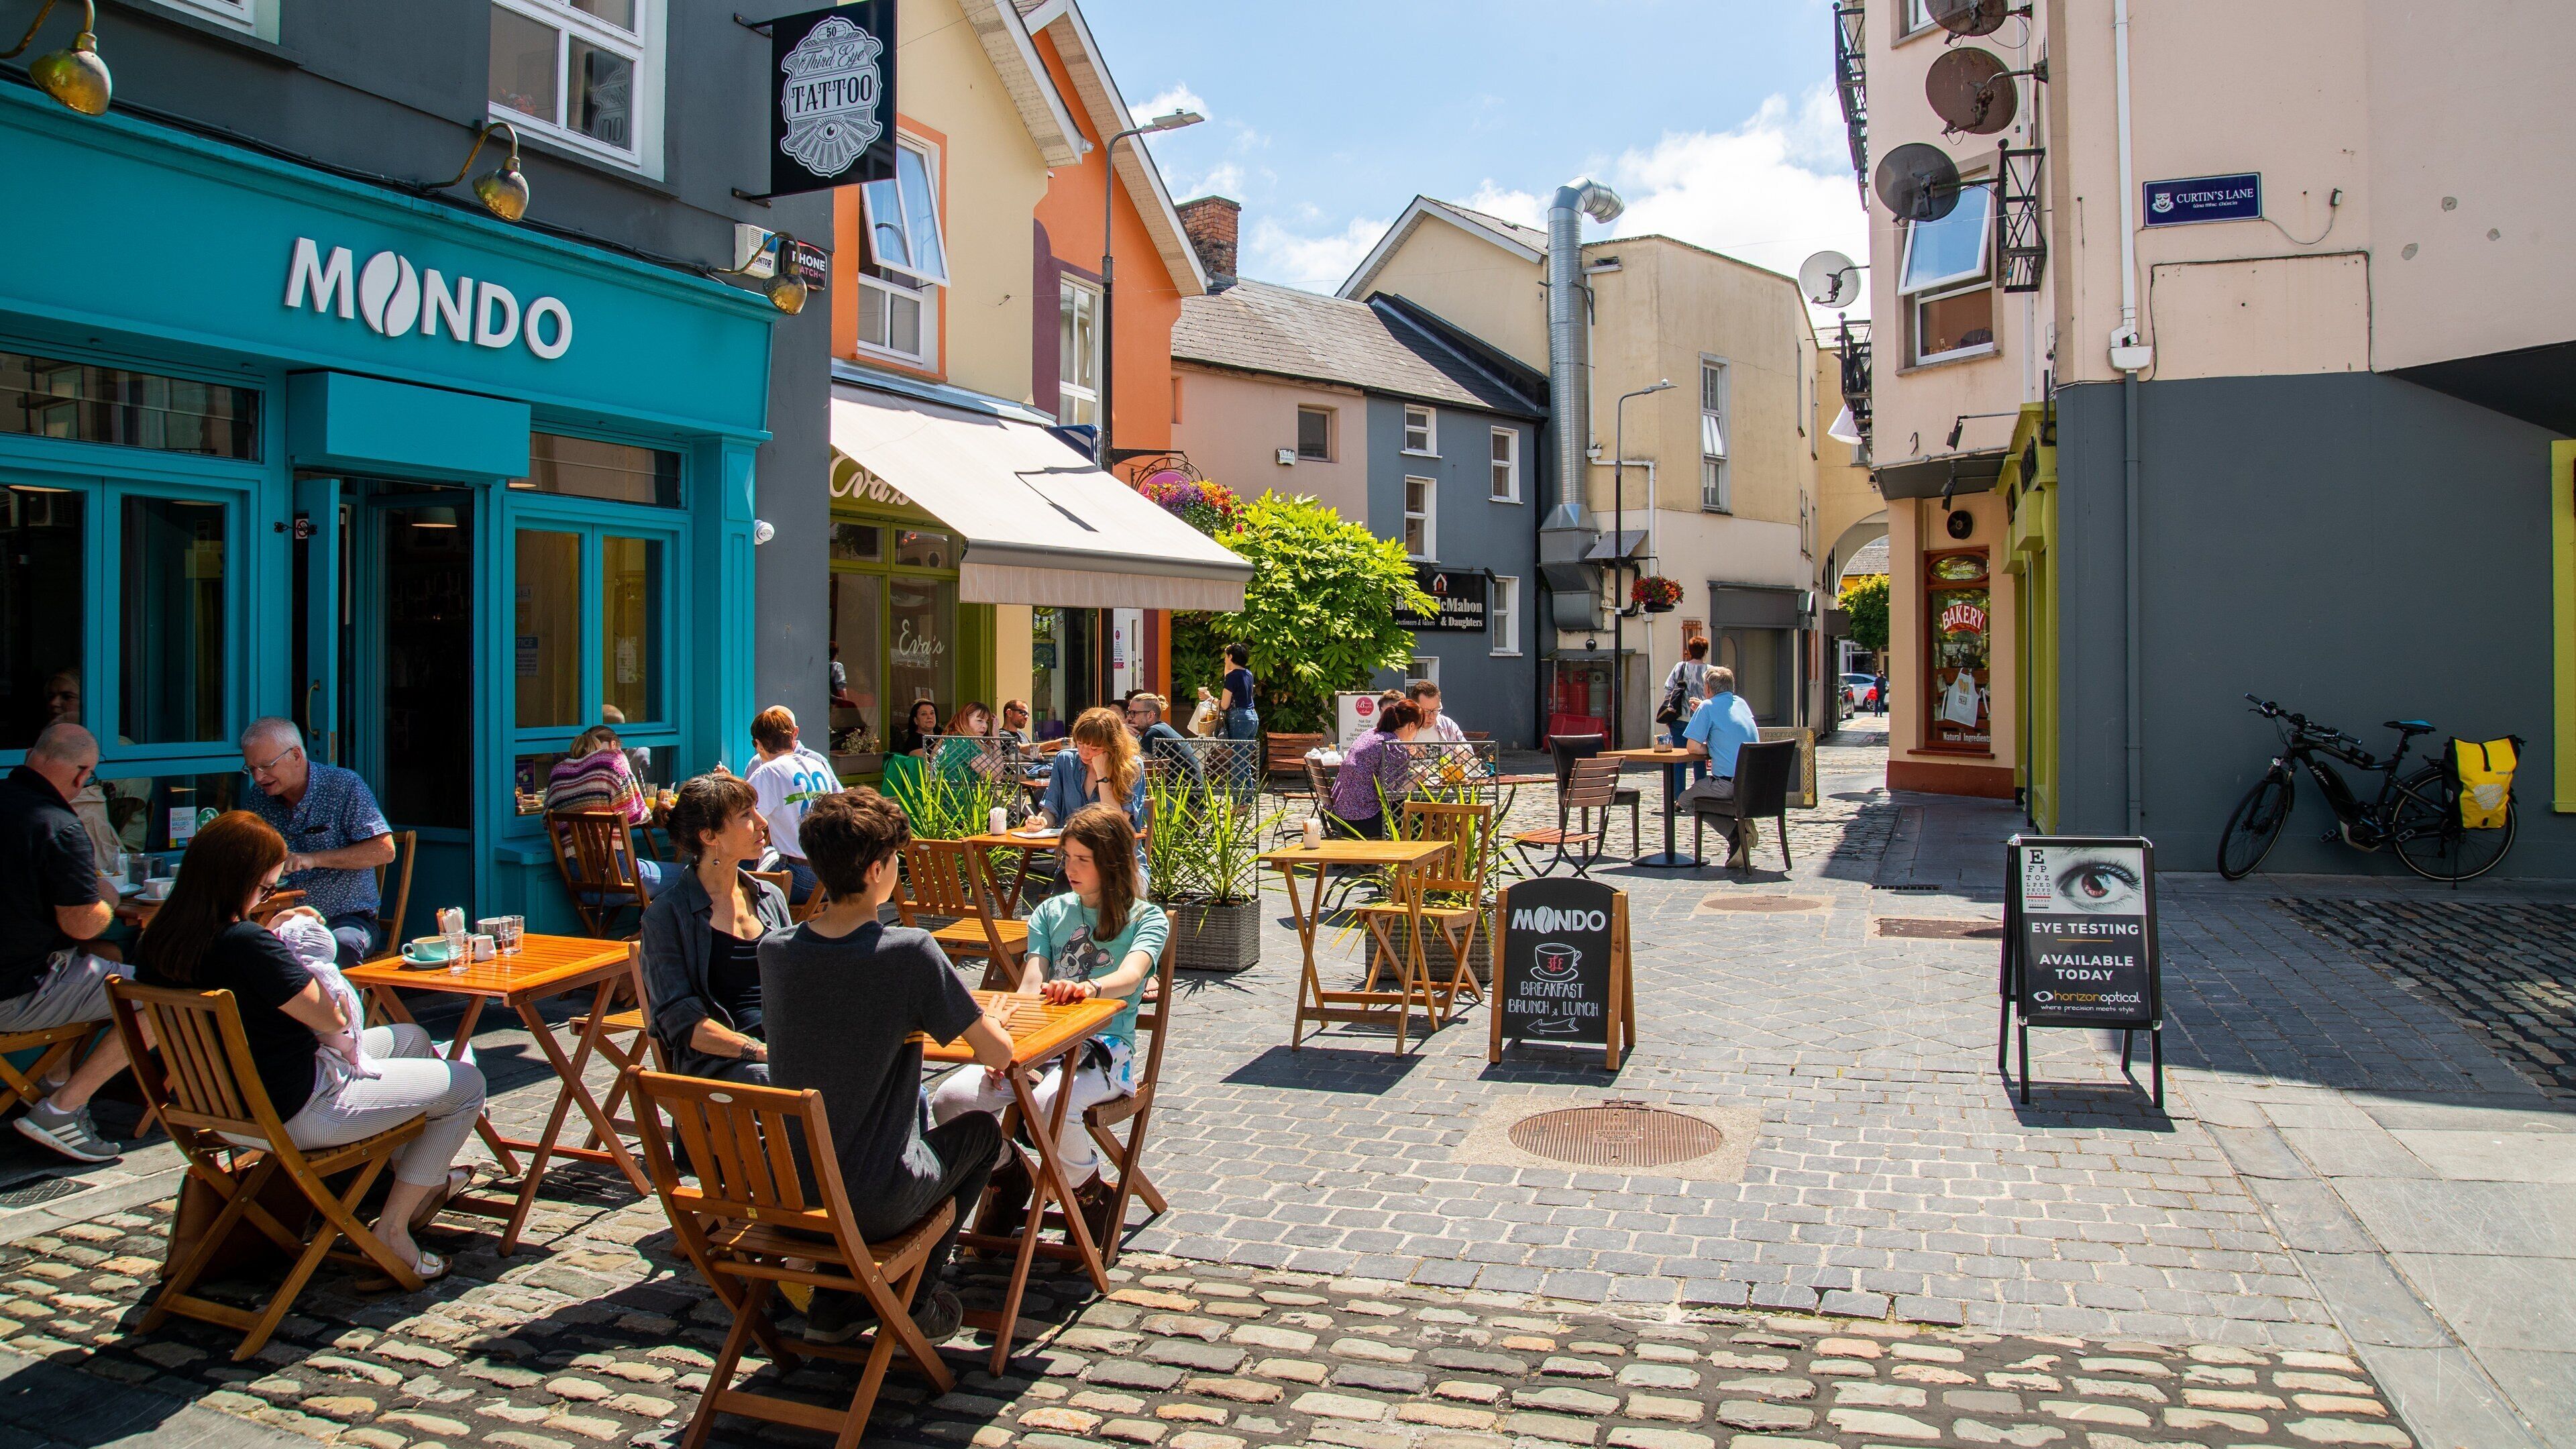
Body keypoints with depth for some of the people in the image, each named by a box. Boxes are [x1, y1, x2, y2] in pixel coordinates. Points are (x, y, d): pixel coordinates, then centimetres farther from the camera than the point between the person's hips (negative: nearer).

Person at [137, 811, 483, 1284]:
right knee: (466, 1083, 2)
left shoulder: (154, 942, -3)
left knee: (411, 1038, 27)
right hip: (298, 1116, -10)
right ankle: (391, 1231, 7)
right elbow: (332, 1021, -21)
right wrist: (296, 954, -7)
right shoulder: (246, 943, -32)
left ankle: (428, 1180, 42)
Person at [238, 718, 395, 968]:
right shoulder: (259, 799, 10)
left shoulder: (343, 786, -5)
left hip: (347, 917, -4)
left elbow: (384, 850, -13)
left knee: (341, 945, -38)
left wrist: (314, 859, -20)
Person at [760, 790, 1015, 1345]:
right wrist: (983, 1022, 8)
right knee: (981, 1130, 24)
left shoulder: (775, 949, -5)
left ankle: (832, 1305, 30)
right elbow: (999, 1054, -14)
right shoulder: (910, 951, -20)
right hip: (875, 1207, -5)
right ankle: (912, 1301, 23)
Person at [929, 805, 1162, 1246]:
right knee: (951, 1098, -21)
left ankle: (1091, 1193, -5)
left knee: (1050, 1106, -36)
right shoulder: (1050, 913, 17)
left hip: (1104, 1050, -4)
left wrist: (1089, 987, -42)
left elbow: (1130, 976, -18)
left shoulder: (1146, 918, 4)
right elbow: (1029, 987, 5)